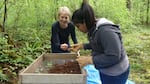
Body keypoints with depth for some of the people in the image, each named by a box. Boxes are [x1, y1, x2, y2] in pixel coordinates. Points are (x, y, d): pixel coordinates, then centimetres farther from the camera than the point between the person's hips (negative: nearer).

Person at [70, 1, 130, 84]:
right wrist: (82, 46, 4)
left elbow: (113, 57, -33)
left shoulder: (106, 31, -31)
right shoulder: (94, 28, -2)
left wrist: (89, 60, -31)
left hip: (115, 74, -9)